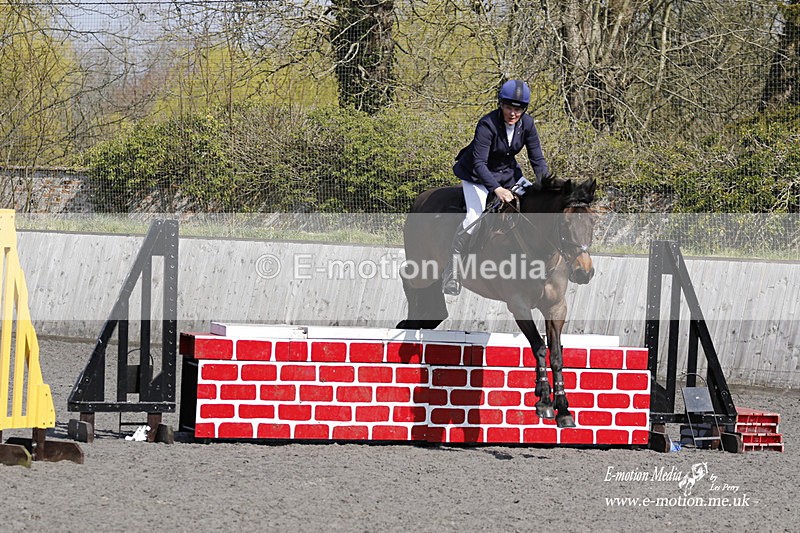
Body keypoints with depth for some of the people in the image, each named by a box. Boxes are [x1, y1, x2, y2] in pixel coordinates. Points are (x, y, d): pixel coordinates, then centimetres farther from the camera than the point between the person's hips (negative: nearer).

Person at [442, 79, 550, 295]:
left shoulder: (527, 124, -12)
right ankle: (453, 266, -9)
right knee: (474, 217, -25)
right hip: (477, 175, -6)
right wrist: (497, 189, -45)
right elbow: (479, 163, -32)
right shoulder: (487, 125, -29)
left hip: (508, 173, 6)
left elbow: (537, 158, -6)